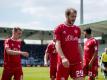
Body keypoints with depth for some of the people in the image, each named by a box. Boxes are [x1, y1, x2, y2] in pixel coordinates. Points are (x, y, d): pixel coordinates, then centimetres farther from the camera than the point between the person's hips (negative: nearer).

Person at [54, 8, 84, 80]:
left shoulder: (77, 29, 12)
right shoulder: (59, 28, -2)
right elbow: (57, 44, -11)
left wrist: (81, 60, 14)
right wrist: (63, 57, -25)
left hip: (76, 62, 4)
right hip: (64, 61, -4)